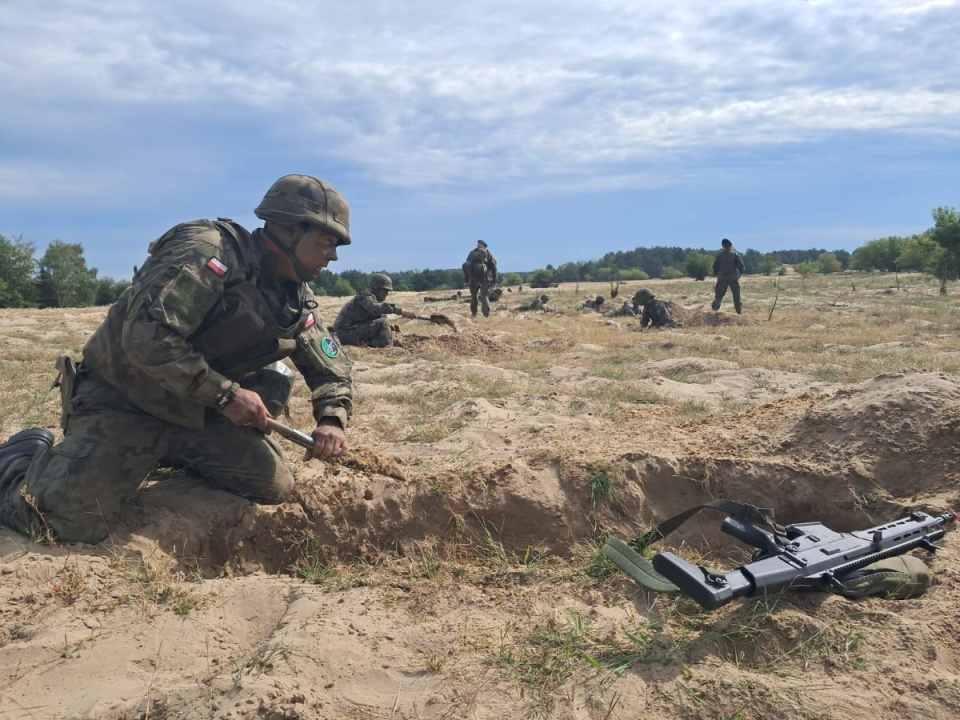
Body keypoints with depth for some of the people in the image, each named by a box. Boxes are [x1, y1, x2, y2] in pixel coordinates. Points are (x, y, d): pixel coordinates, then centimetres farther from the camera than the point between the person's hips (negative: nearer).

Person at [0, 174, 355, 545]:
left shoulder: (297, 301, 2)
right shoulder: (209, 252, -22)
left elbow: (332, 369, 10)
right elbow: (145, 334, -31)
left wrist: (332, 420, -10)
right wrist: (225, 392, -28)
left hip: (197, 410, 7)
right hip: (123, 398, -7)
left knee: (274, 487, 0)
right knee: (68, 521, -19)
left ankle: (176, 456, 21)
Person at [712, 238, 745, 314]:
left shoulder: (719, 254, 1)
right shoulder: (735, 254, -2)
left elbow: (715, 266, 3)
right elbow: (741, 265, -4)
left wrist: (716, 274, 17)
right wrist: (739, 273, 12)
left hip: (722, 277, 1)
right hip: (733, 278, -1)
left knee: (719, 293, 7)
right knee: (736, 295, 10)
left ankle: (715, 306, -8)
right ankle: (739, 309, 11)